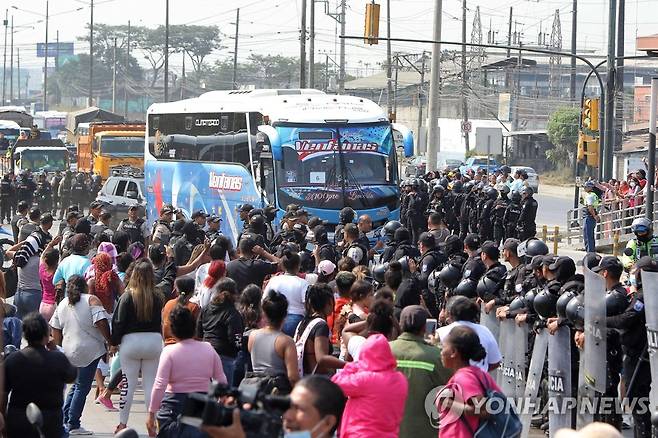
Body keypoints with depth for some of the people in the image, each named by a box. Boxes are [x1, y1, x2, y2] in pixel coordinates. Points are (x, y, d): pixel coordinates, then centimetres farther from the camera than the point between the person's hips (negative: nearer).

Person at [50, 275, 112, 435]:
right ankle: (73, 425, 0)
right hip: (89, 350, -6)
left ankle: (64, 420, 18)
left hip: (70, 351, 6)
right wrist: (110, 341, -7)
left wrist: (62, 346, 23)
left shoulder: (62, 305, 12)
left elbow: (55, 332, 13)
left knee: (77, 384, 20)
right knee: (82, 387, 0)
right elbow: (101, 323, -15)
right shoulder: (91, 300, -5)